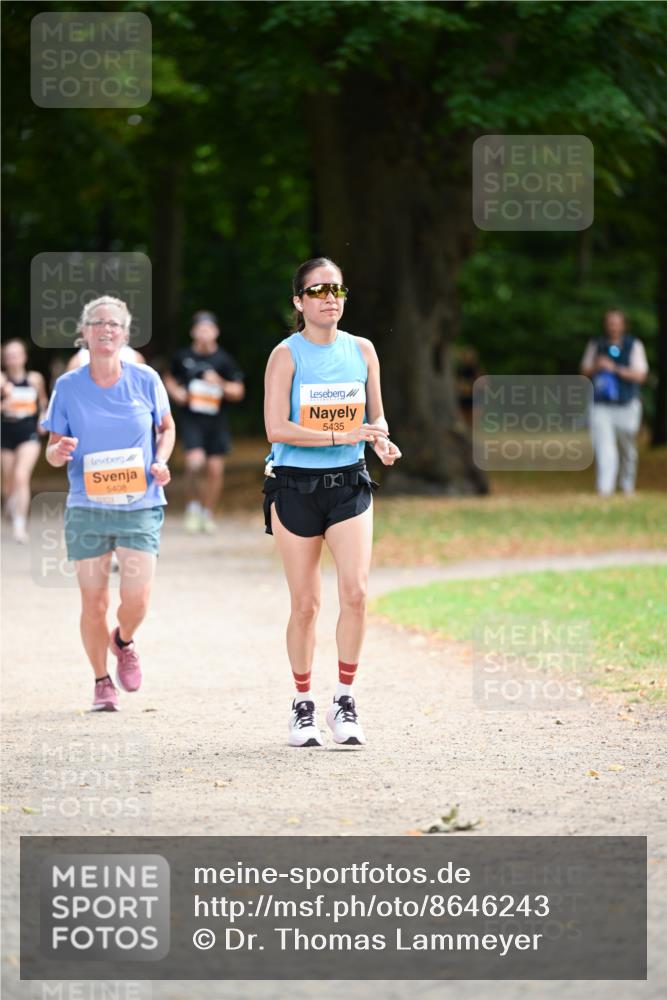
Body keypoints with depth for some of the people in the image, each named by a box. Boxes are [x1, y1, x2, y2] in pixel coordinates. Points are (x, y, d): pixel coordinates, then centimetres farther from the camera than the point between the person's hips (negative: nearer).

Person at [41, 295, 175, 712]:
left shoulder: (145, 380, -1)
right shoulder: (68, 386, -1)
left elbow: (166, 427, 15)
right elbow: (53, 452, 5)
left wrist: (161, 462, -4)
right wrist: (59, 453, -19)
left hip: (140, 506, 0)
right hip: (87, 509, 0)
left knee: (137, 601, -10)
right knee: (94, 603, 1)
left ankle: (124, 642, 26)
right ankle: (102, 681, 23)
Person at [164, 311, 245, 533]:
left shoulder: (223, 359, 1)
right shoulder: (183, 357, 2)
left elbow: (238, 392, 3)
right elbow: (169, 379, 20)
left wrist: (220, 383, -15)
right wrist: (176, 393, -1)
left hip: (216, 421, 1)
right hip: (191, 419, -1)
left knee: (215, 469, 2)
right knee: (195, 461, -20)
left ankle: (208, 514, 20)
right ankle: (192, 506, 1)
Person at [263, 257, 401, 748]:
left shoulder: (362, 350, 7)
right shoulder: (286, 355, -5)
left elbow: (376, 416, 16)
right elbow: (277, 429, -14)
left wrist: (381, 439, -7)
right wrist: (340, 436, -20)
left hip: (349, 483, 3)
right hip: (295, 486, -3)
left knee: (355, 592, -13)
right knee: (305, 605, 2)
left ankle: (344, 700, -1)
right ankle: (303, 705, 17)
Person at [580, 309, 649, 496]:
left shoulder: (634, 345, 1)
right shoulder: (596, 344, 8)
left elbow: (640, 375, -7)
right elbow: (584, 371, 11)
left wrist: (615, 368, -17)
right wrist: (596, 367, -11)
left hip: (626, 405, 0)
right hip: (601, 405, 0)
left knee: (627, 450, 10)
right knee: (604, 449, -13)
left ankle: (627, 486, 27)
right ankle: (604, 488, -17)